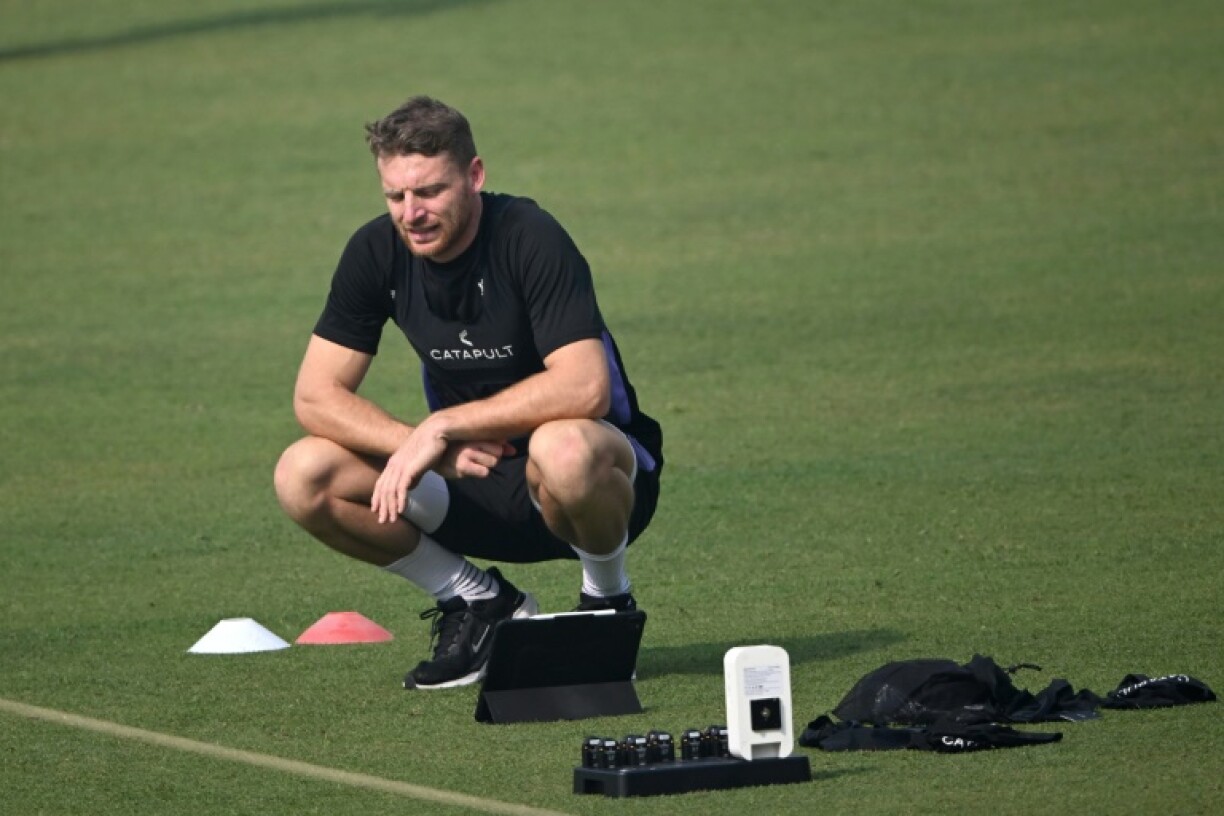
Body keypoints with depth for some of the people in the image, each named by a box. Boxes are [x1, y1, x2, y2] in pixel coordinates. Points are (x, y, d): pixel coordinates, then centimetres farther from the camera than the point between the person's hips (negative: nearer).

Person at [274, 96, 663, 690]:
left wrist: (443, 425, -30)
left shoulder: (531, 239, -22)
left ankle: (608, 601, -8)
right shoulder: (377, 252, -6)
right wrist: (421, 446, -21)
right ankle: (480, 604, 3)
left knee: (564, 450, -42)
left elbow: (585, 388, -33)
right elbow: (315, 396, -6)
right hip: (472, 472, 5)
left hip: (604, 466, -5)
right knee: (302, 478, -15)